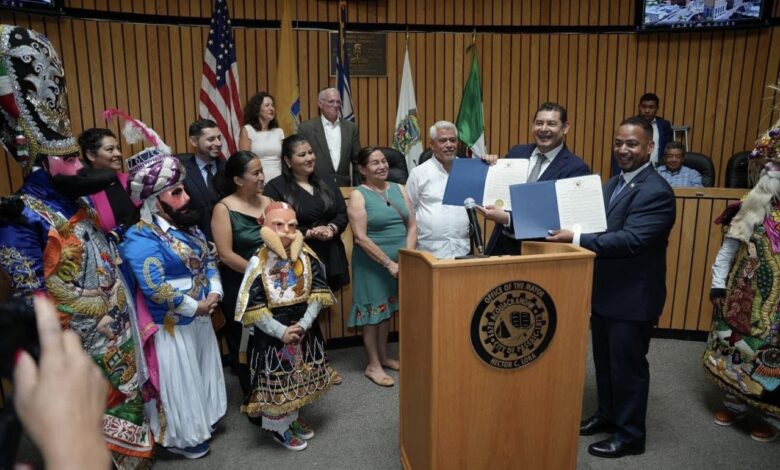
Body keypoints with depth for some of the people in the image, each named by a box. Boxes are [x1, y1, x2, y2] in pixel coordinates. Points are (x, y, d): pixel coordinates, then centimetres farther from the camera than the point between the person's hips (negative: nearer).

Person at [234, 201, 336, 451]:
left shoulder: (306, 256, -6)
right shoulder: (258, 263, -16)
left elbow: (318, 292, -6)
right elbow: (253, 308, -17)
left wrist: (304, 323, -16)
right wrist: (282, 331, -17)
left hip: (305, 330, 4)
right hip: (272, 335, -4)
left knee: (301, 380, 20)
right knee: (276, 383, 8)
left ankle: (293, 416, 43)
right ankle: (278, 426, 31)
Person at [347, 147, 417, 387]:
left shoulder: (398, 189, 7)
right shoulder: (358, 195, -9)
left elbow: (412, 225, 5)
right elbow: (361, 238, -16)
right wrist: (388, 263, -18)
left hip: (400, 262, 5)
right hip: (372, 263, -5)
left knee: (387, 310, 16)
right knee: (373, 312, 5)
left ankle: (383, 356, 32)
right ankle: (373, 365, 18)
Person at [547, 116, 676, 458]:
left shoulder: (656, 192, -20)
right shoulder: (615, 182, 9)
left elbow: (631, 240, -30)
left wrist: (576, 239, -33)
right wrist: (571, 233, -5)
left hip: (633, 296, -8)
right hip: (606, 291, 9)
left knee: (628, 366, 7)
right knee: (604, 360, 21)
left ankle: (630, 434, 26)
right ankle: (607, 415, 40)